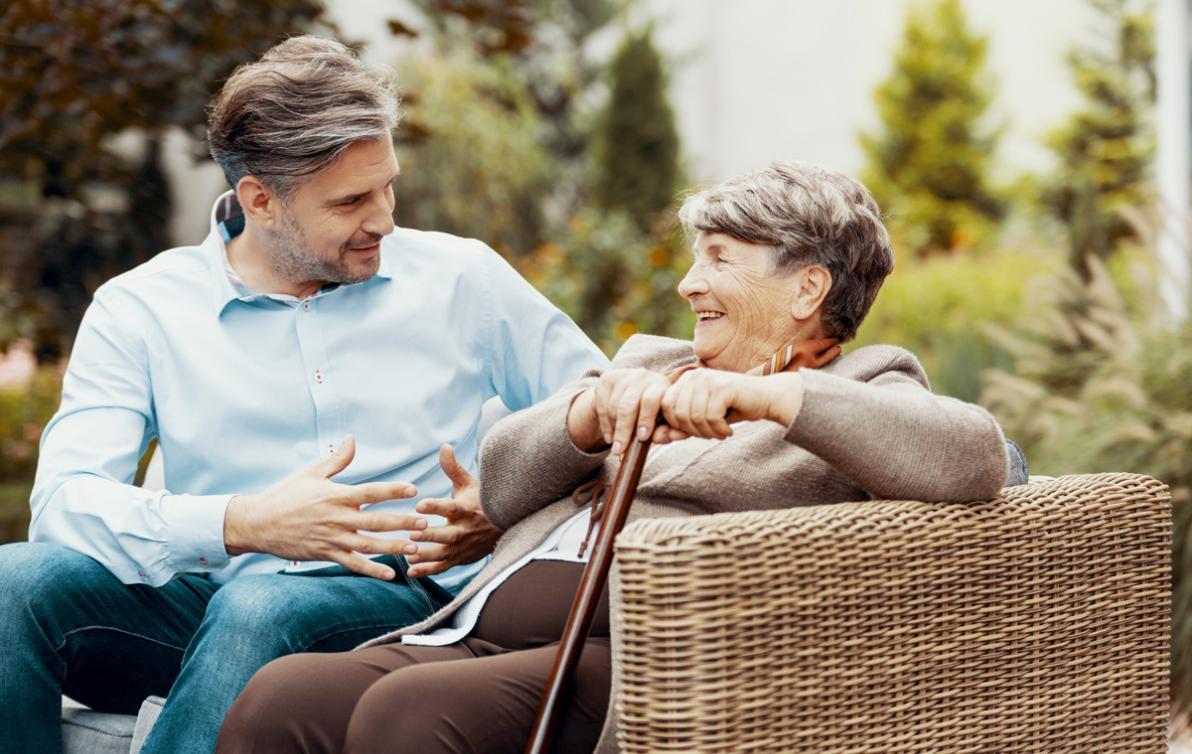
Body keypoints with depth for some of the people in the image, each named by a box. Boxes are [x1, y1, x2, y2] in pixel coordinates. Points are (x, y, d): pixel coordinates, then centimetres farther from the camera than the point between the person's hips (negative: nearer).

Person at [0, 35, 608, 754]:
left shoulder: (462, 279, 11)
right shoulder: (140, 310, 6)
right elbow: (63, 501, -7)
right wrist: (245, 525, -23)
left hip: (398, 605, -1)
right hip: (206, 600, 1)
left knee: (262, 608, -37)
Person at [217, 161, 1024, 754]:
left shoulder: (864, 387, 10)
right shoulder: (651, 362, 31)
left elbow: (976, 459, -14)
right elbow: (502, 483, 19)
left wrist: (760, 395, -21)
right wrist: (594, 413, -3)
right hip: (478, 633, 7)